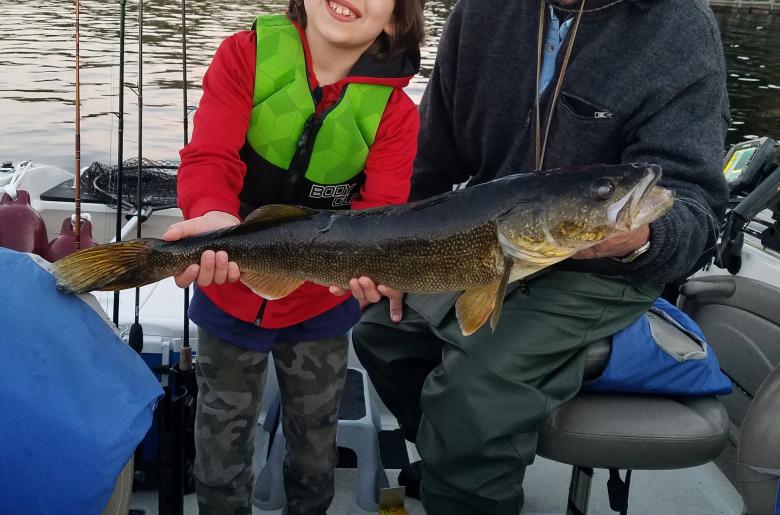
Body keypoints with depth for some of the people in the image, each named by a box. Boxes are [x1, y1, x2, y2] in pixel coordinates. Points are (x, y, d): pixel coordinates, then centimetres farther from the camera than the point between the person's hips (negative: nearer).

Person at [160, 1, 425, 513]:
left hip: (320, 306, 1)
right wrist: (215, 218, -43)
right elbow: (208, 160, -21)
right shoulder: (245, 54, -14)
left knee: (316, 448, 20)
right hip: (231, 294, 0)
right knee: (221, 452, 15)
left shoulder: (395, 112, -12)